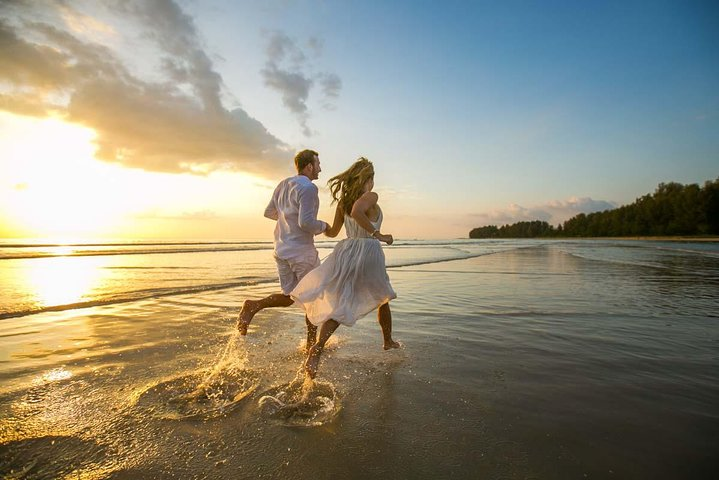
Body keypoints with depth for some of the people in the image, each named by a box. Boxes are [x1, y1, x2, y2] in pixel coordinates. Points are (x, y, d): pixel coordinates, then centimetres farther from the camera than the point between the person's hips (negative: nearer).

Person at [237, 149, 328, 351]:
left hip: (281, 249, 7)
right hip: (302, 251, -7)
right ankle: (312, 342, 20)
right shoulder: (308, 188, -16)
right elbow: (306, 223, -25)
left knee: (288, 296, 17)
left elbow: (269, 212, 18)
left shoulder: (283, 185, 9)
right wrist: (322, 226, -6)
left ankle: (254, 306, -8)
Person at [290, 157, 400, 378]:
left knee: (339, 306, 8)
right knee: (382, 299, 20)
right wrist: (378, 234, -21)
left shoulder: (343, 201, 9)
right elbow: (357, 212, -31)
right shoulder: (371, 196, -9)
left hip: (345, 250, 5)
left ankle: (317, 348, -7)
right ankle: (389, 342, 36)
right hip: (367, 252, -4)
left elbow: (333, 232, 16)